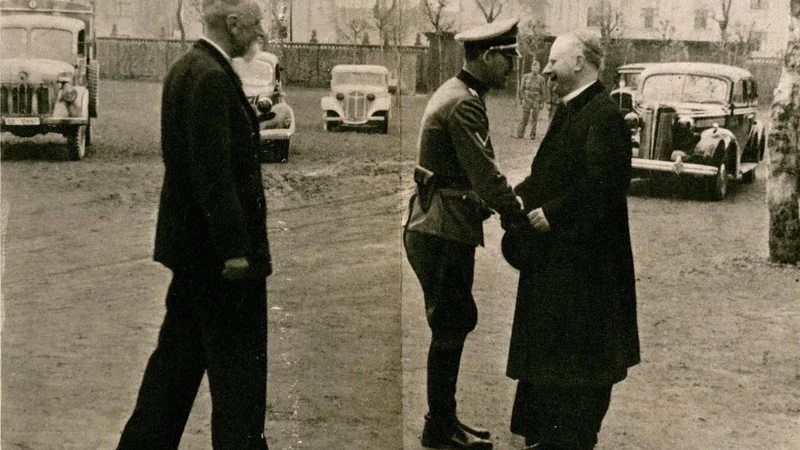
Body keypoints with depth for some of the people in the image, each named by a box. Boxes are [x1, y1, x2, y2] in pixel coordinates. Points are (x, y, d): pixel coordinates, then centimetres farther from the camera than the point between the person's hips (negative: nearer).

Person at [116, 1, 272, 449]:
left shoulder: (187, 68, 12)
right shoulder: (212, 77, -19)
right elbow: (214, 172, -23)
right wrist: (234, 248, -21)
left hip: (191, 243, 10)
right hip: (217, 245, -10)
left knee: (179, 356, 18)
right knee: (239, 365, 1)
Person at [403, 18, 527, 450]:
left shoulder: (454, 94, 14)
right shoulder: (463, 104, -19)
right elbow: (485, 174, -21)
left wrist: (497, 204, 12)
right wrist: (519, 217, -12)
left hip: (444, 229, 10)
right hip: (443, 233, -10)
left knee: (455, 324, 16)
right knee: (450, 329, -1)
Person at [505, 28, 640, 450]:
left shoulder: (602, 115, -19)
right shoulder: (570, 111, 12)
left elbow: (601, 183, -26)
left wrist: (553, 213, -20)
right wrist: (521, 197, 1)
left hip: (583, 261, -10)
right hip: (556, 256, 10)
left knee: (578, 355, 2)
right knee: (548, 346, 18)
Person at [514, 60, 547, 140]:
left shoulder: (541, 79, -3)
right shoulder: (525, 77, 1)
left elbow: (544, 92, 0)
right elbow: (522, 88, 6)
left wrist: (542, 103, -3)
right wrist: (521, 99, 5)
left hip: (536, 101, 0)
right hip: (526, 100, 1)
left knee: (534, 118, 4)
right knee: (524, 118, 2)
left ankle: (533, 135, 12)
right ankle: (520, 133, 10)